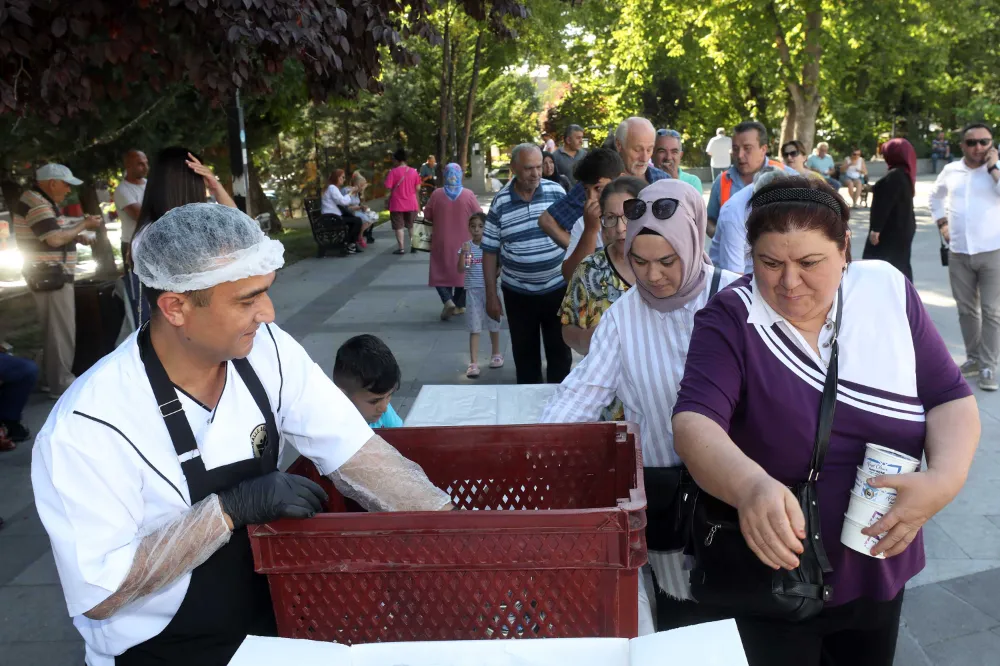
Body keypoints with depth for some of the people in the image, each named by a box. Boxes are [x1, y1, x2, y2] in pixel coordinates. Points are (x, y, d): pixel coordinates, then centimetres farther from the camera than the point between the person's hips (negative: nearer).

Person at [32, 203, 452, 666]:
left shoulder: (265, 351, -10)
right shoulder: (87, 426, -21)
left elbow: (355, 455, -11)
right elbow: (100, 592, -19)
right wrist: (231, 508, -26)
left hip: (270, 618, 4)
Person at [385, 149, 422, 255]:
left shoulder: (393, 171, -11)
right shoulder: (413, 171, -1)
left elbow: (388, 187, -15)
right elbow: (418, 187, 3)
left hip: (397, 204, -3)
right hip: (411, 203, 4)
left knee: (399, 227, 4)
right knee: (412, 226, 17)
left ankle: (401, 248, 1)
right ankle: (413, 246, 18)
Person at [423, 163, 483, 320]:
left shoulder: (436, 194, -7)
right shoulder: (468, 194, -9)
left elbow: (427, 216, 0)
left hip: (442, 242, -1)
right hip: (463, 242, 1)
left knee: (441, 272, 10)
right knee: (461, 271, 14)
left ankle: (448, 301, -9)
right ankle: (459, 305, 20)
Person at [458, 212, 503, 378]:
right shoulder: (466, 246, -3)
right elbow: (461, 269, -10)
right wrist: (463, 253, -23)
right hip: (473, 290, -1)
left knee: (493, 324, 16)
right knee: (474, 328, -1)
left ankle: (496, 355, 35)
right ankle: (473, 363, -1)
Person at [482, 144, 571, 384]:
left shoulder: (557, 192, -4)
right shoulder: (500, 203, -6)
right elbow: (490, 252, -1)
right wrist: (491, 295, -3)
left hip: (557, 288, 0)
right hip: (518, 293, 0)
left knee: (560, 350, 11)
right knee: (524, 353, 13)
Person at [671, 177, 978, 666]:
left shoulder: (888, 291, -7)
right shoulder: (731, 318, -17)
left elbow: (951, 399, -3)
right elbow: (694, 423, -29)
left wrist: (944, 479, -23)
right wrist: (750, 486, -49)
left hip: (878, 571, 4)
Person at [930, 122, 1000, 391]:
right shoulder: (950, 170, 7)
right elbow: (936, 196, 25)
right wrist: (942, 223, 13)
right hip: (959, 253, 4)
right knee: (967, 310, 12)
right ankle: (973, 358, 26)